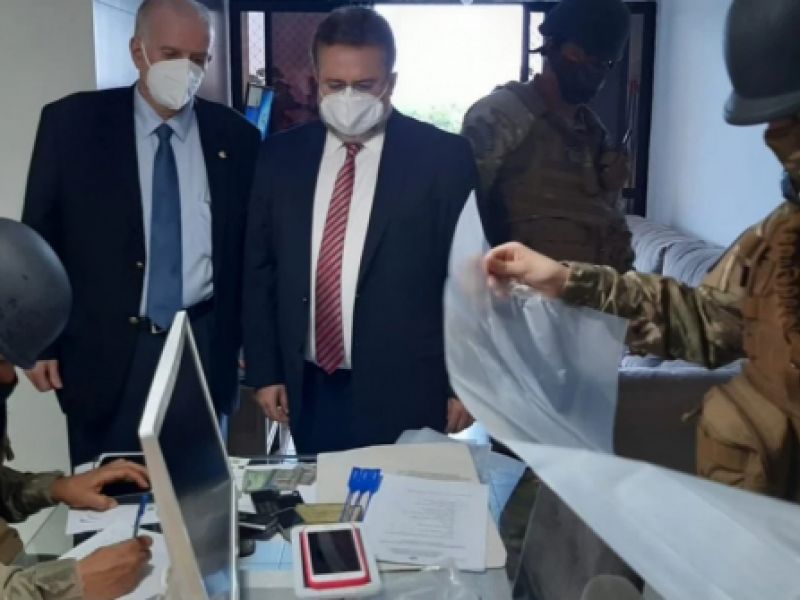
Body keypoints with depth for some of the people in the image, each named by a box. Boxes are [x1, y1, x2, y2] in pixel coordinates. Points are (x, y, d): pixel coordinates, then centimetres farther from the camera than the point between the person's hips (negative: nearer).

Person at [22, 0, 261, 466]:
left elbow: (251, 245, 7)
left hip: (205, 348, 1)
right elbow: (40, 237, 2)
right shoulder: (72, 123, -2)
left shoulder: (235, 136, 1)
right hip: (106, 353, 0)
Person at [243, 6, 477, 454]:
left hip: (405, 391, -3)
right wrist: (265, 370, 6)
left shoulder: (444, 156, -6)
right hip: (310, 388, 3)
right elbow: (260, 269, 8)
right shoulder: (281, 155, 4)